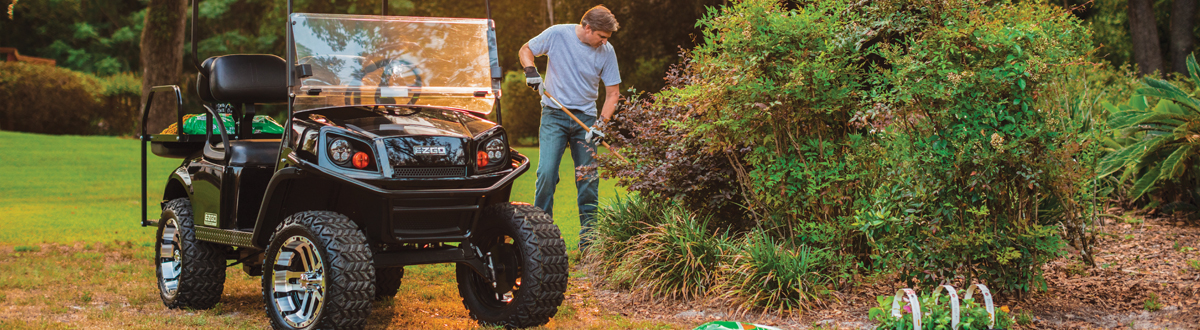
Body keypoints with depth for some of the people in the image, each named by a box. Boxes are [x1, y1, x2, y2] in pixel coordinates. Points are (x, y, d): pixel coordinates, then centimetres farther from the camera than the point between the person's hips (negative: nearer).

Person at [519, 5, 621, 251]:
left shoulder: (606, 51, -4)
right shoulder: (557, 34, -8)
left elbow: (613, 92, 2)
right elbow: (526, 50, 7)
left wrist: (600, 125, -9)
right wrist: (531, 72, -13)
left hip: (585, 118, 2)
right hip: (554, 115, -2)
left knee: (588, 178, 1)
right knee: (546, 173, -13)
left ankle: (588, 238, 9)